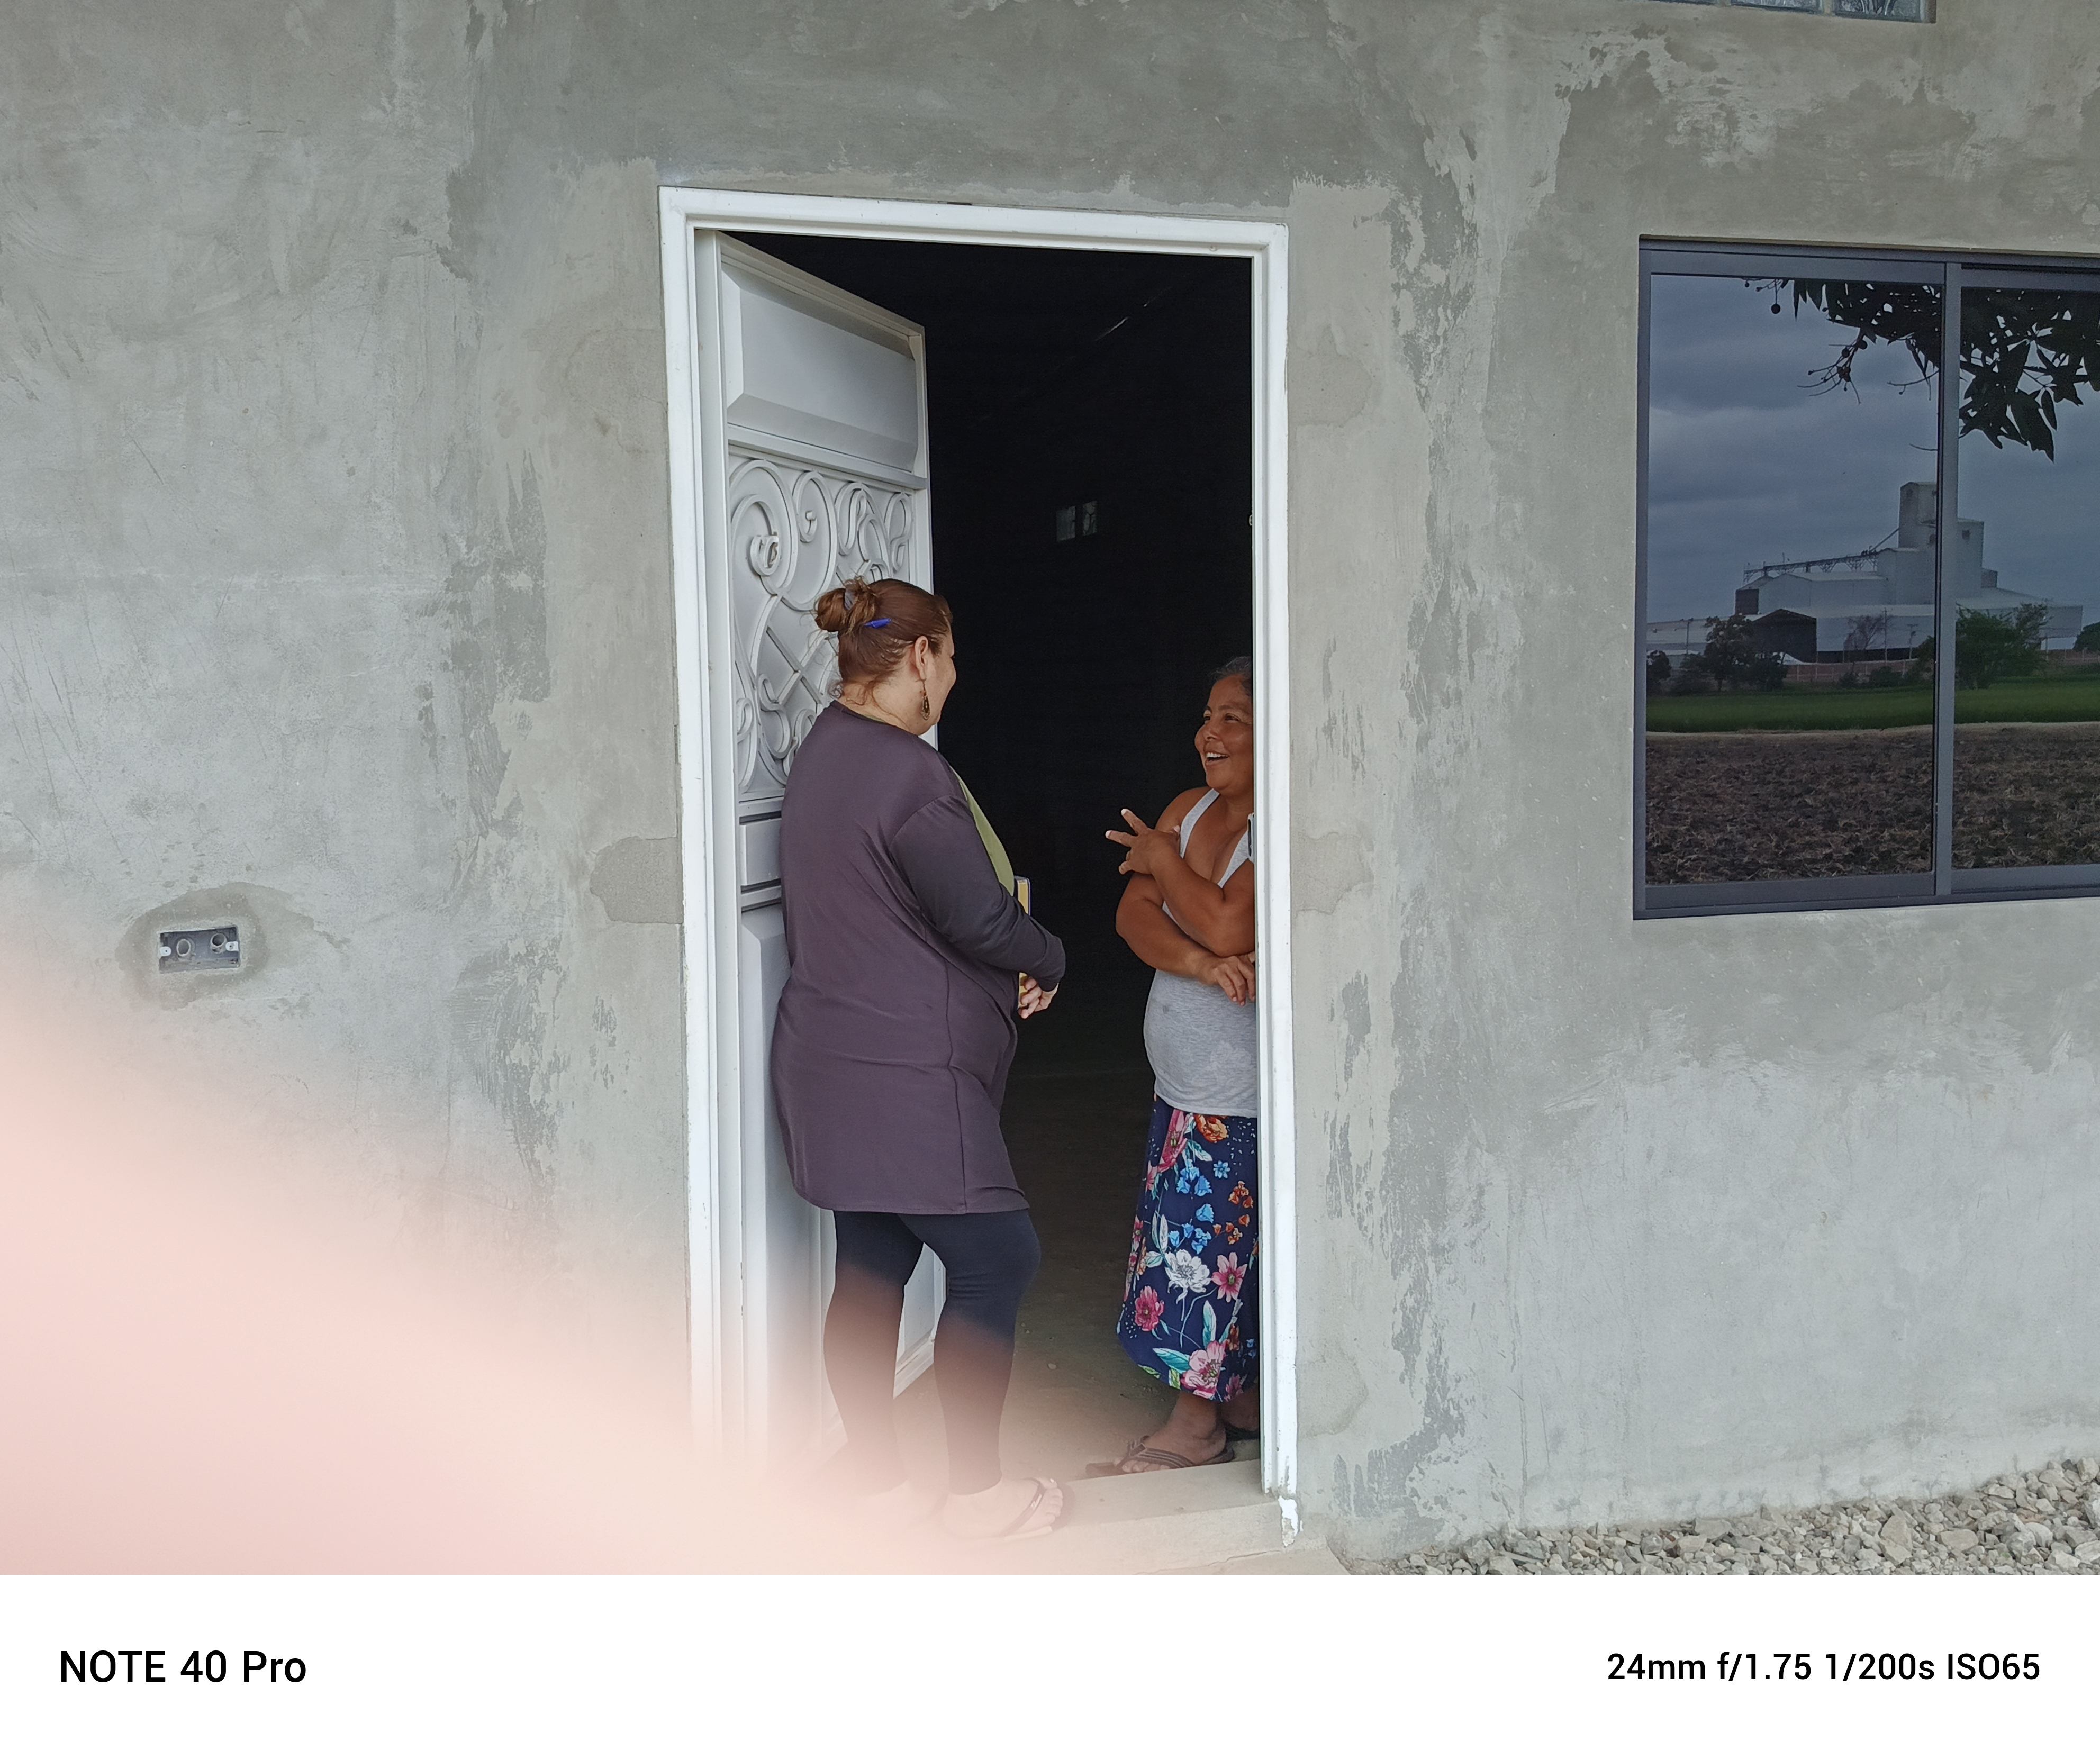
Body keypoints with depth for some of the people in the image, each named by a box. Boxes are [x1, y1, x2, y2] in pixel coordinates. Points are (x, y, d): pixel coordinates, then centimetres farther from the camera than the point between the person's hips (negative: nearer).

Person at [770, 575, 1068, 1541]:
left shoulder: (823, 751, 12)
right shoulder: (907, 773, -20)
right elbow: (981, 918, -17)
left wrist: (1009, 973, 6)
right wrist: (1047, 962, 5)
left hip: (837, 1062, 10)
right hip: (902, 1073, -10)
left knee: (871, 1269, 15)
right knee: (995, 1260, 2)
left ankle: (876, 1480, 25)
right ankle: (975, 1490, 12)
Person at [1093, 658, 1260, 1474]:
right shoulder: (1190, 809, 8)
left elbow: (1229, 926, -26)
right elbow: (1133, 915, -2)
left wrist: (1165, 859, -9)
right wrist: (1198, 963, -22)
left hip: (1244, 1092, -8)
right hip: (1185, 1084, 8)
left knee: (1212, 1249, 0)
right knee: (1224, 1246, 15)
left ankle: (1197, 1420, 13)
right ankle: (1240, 1399, 29)